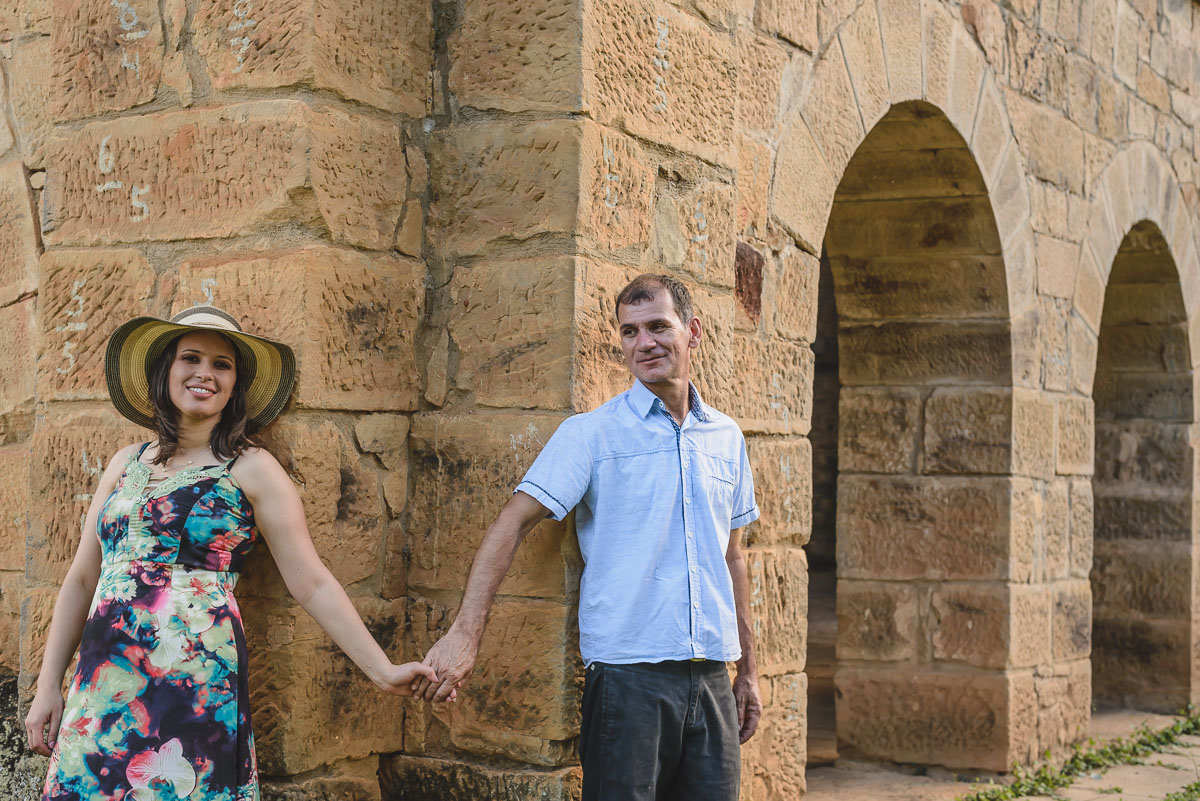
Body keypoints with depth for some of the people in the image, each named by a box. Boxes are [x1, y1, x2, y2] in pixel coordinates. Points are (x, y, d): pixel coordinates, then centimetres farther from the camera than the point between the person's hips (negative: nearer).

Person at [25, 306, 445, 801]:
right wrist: (48, 686, 13)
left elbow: (311, 584, -2)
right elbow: (82, 579, 17)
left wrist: (383, 671, -8)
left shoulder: (251, 470, 0)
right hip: (100, 685, 4)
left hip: (196, 686, -4)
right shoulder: (127, 464, 13)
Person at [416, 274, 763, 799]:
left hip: (711, 677, 5)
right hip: (628, 675, -4)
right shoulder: (592, 434, -3)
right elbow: (512, 524, -9)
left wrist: (748, 669, 19)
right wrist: (465, 633, -20)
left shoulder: (727, 438, 12)